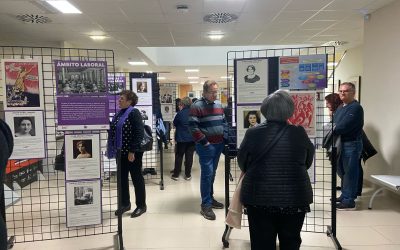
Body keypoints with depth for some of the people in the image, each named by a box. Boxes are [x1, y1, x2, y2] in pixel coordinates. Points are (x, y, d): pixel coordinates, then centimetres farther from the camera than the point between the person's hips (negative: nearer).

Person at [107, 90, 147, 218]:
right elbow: (113, 131, 18)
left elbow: (139, 133, -19)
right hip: (121, 152, 8)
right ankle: (125, 204, 30)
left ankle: (141, 205, 18)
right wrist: (114, 149, 11)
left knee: (137, 178, 4)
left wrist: (132, 151, -21)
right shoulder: (119, 113, 12)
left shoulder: (134, 113, -13)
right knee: (122, 178, 15)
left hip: (132, 152, -8)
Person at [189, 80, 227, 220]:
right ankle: (206, 205, 1)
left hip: (218, 145, 7)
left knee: (212, 173, 16)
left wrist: (225, 137, 9)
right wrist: (204, 142, -15)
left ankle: (210, 198, 29)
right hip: (206, 146, -7)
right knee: (207, 173, -7)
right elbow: (193, 127, -16)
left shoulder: (219, 105, 12)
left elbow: (224, 122, 20)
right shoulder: (197, 106, -11)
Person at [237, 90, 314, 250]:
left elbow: (242, 164, 3)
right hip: (294, 198, 1)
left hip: (259, 197, 0)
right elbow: (308, 162, 9)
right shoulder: (299, 133, -7)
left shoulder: (252, 133, -9)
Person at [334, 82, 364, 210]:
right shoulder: (340, 108, 17)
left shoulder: (355, 108, -13)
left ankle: (349, 201, 4)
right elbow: (334, 124, 15)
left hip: (351, 145, -9)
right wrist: (332, 129, -6)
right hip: (341, 144, 9)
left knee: (349, 173, -3)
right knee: (342, 171, 17)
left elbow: (344, 126, -22)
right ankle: (345, 195, 29)